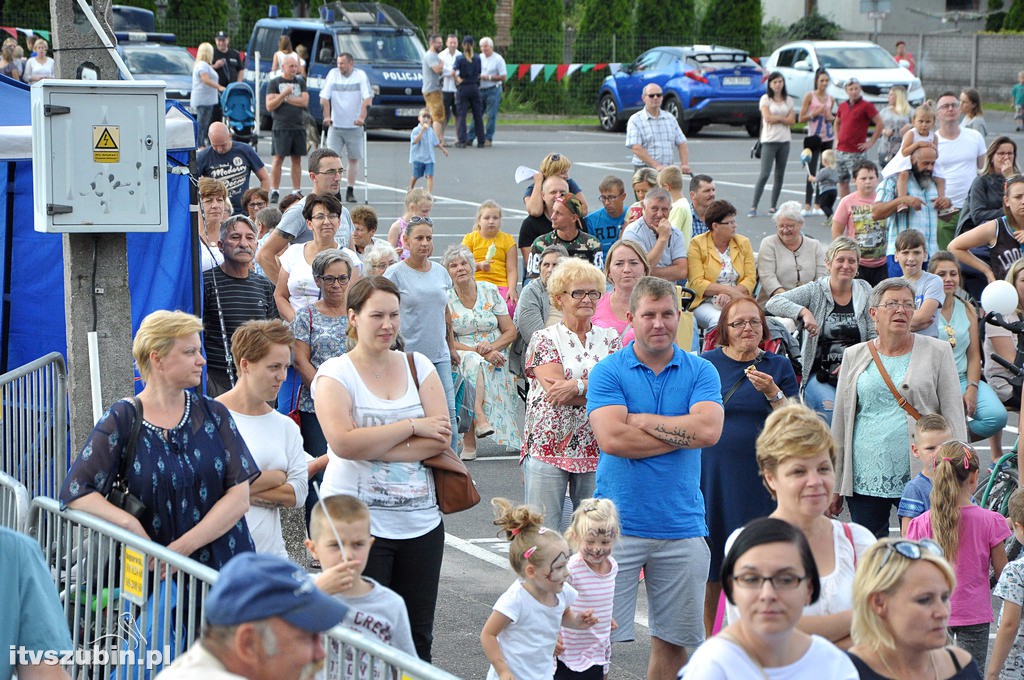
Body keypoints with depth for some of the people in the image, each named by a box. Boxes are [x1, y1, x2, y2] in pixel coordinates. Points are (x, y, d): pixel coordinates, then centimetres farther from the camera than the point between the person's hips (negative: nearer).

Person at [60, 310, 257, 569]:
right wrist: (131, 525, -20)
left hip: (225, 565, 3)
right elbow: (75, 492, -6)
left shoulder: (213, 414, 7)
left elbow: (239, 497, -1)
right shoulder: (121, 419, 0)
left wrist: (183, 546, -13)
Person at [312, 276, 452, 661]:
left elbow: (441, 438, -2)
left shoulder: (418, 366, 10)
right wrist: (412, 427, -10)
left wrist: (373, 450, -12)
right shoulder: (334, 374, -1)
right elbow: (344, 442, -17)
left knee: (417, 639, 8)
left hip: (421, 523, 4)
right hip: (358, 523, -4)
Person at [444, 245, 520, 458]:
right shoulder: (446, 299, 1)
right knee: (473, 362, -36)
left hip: (496, 358, 2)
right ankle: (479, 418, -48)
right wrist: (480, 352, -15)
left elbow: (511, 331, 6)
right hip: (462, 357, -2)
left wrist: (492, 347, -13)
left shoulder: (490, 291, 5)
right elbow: (448, 342, -3)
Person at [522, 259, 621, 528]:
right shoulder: (543, 339, 2)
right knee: (541, 530, -3)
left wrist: (577, 386, -17)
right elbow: (554, 390, -11)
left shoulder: (610, 339, 11)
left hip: (597, 448, 3)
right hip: (547, 445, -3)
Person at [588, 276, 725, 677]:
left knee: (672, 640, 9)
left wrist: (642, 421, -9)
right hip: (619, 524, -2)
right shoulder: (608, 372, 0)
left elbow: (709, 430, -11)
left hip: (682, 527, 2)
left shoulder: (700, 372, 6)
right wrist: (682, 433, -7)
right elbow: (612, 439, -14)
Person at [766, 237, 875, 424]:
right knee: (831, 406, -32)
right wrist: (804, 312, -24)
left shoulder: (865, 292, 11)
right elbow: (772, 303, -7)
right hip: (819, 374, -1)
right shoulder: (815, 291, 4)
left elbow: (875, 338, 7)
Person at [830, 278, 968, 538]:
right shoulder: (854, 356, 10)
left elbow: (954, 418, 3)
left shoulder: (937, 352, 5)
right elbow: (840, 423, 13)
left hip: (921, 478, -2)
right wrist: (834, 485, 11)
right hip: (864, 481, 2)